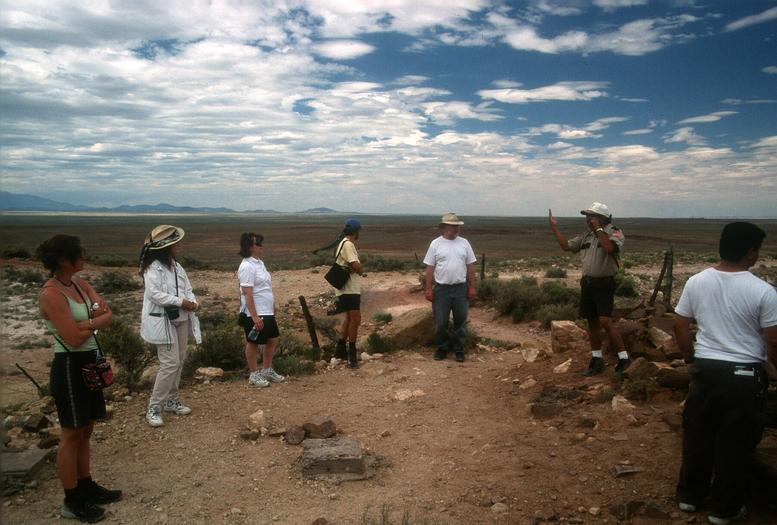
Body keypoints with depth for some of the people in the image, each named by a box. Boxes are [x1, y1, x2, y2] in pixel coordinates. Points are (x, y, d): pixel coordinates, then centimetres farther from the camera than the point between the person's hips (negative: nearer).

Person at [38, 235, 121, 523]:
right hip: (69, 367, -8)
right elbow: (74, 339, -22)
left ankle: (87, 486, 31)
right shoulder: (51, 294, -19)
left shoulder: (78, 284, 6)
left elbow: (108, 316, 0)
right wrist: (95, 320, -5)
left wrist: (85, 323, -18)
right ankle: (72, 502, 17)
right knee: (72, 435, 4)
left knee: (85, 431, 18)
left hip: (88, 364, 8)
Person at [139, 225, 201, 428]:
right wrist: (181, 302, -22)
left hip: (181, 320, 8)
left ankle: (172, 400, 27)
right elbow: (154, 294, -22)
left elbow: (187, 289, 9)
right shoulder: (153, 268, -12)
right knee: (170, 363, -11)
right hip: (163, 321, -8)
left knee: (179, 361, 13)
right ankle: (154, 407, 0)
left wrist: (193, 303, -12)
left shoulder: (177, 267, 11)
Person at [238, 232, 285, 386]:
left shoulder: (259, 262, 11)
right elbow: (248, 294, -22)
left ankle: (267, 370, 29)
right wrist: (254, 316, -24)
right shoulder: (247, 266, -19)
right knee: (253, 343, 5)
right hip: (254, 314, -9)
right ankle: (254, 375, 19)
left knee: (273, 340, 15)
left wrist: (273, 305, 22)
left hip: (267, 312, 9)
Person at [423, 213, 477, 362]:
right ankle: (442, 348, 23)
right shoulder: (436, 244, -3)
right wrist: (429, 289, -6)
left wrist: (472, 287, 2)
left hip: (461, 288, 2)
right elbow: (430, 268, -2)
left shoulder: (464, 243, 3)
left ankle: (459, 350, 22)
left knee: (460, 321, 9)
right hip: (441, 289, -2)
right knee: (440, 322, 5)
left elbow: (470, 267, 6)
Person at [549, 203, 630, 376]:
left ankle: (623, 358, -3)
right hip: (587, 284, 7)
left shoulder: (615, 233, -9)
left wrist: (598, 229, -23)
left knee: (605, 322, -16)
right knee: (592, 323, 12)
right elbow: (566, 246, 12)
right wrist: (554, 227, 8)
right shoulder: (587, 236, 11)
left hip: (604, 285, -7)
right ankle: (597, 360, 23)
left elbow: (610, 248, -29)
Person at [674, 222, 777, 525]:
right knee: (735, 442, 11)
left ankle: (689, 495, 31)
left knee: (697, 434, 17)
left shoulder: (696, 282, -3)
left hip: (705, 369, 4)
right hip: (744, 375, -3)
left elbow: (679, 326, 3)